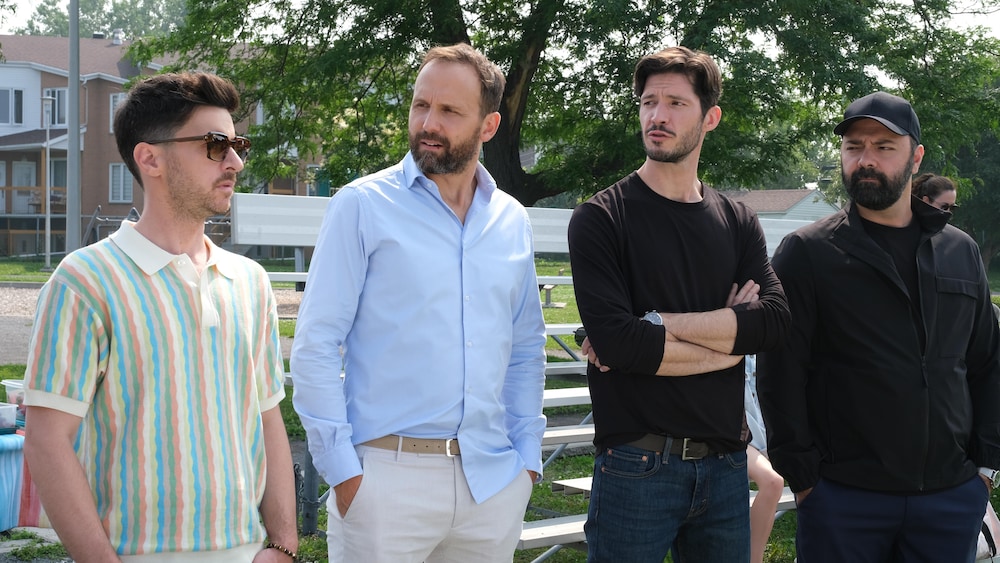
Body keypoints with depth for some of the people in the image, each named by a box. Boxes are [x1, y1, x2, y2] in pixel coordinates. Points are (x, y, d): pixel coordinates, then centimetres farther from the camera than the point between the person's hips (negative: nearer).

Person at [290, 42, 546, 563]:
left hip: (493, 477, 4)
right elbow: (315, 347, -6)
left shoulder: (512, 222, 9)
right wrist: (342, 469, -10)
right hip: (386, 476, -4)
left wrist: (527, 455, 8)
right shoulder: (362, 206, -4)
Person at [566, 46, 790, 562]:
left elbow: (774, 319, -7)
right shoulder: (600, 219, -4)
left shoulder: (738, 223, 9)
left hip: (724, 462, 4)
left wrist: (658, 324, -16)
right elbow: (614, 342, -17)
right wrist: (729, 334, -6)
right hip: (636, 465, -4)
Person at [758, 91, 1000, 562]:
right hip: (843, 499, -3)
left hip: (953, 498, 4)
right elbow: (780, 373, -5)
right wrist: (802, 475, -8)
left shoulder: (961, 252, 11)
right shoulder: (806, 253, -2)